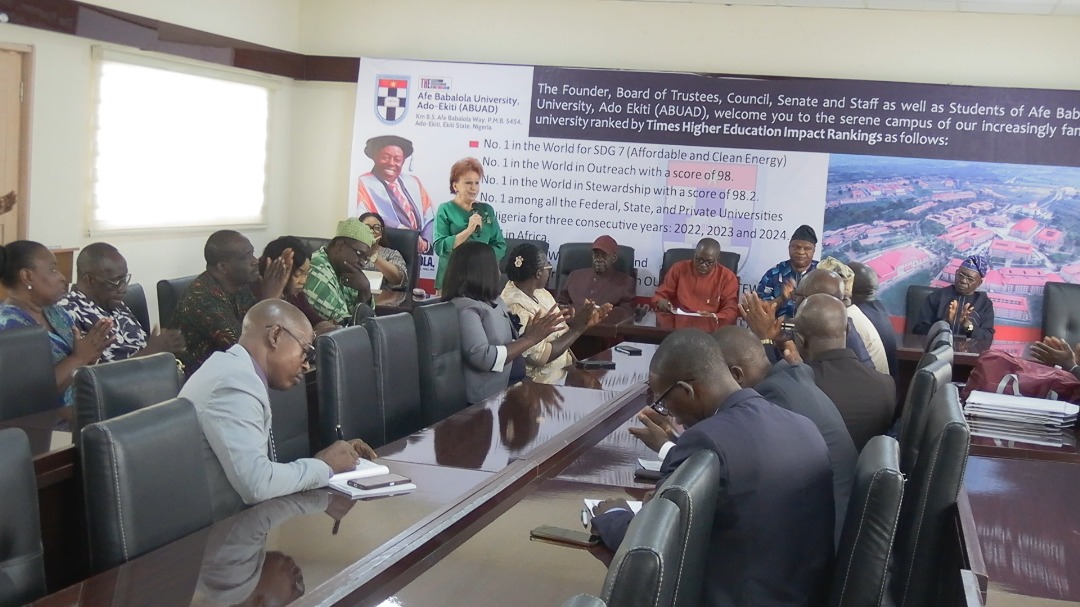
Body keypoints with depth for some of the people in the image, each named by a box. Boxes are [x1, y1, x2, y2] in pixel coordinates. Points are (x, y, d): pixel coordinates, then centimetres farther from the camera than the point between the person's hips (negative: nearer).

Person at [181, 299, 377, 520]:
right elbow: (255, 484, -27)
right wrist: (324, 465, -13)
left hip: (222, 519, 8)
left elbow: (254, 474, 8)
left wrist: (322, 461, 0)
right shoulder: (235, 382, -19)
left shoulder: (233, 369, 9)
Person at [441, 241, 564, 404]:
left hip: (511, 383, 9)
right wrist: (531, 339, -20)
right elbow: (484, 358, -24)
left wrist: (529, 332, -5)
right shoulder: (464, 307, -15)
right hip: (488, 398, -9)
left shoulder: (492, 301, 15)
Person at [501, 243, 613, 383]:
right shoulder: (517, 308, -25)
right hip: (543, 381, -8)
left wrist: (584, 320, -8)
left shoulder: (537, 292, 2)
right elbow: (540, 357, -25)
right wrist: (579, 328, -20)